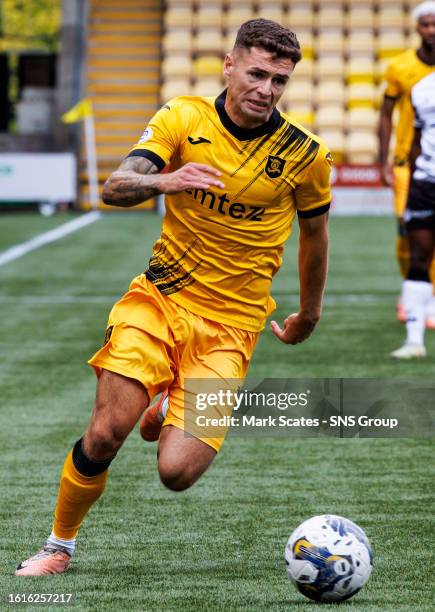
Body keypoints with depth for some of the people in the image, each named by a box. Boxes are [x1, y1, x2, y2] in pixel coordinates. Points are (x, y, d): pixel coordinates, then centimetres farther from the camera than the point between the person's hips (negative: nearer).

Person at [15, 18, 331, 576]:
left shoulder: (305, 155, -4)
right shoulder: (182, 119, -4)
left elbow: (313, 233, 13)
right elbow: (114, 188, -16)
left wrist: (309, 313, 24)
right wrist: (163, 180, -37)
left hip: (230, 324, 0)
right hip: (159, 299, 1)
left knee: (176, 472, -15)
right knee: (104, 435, -15)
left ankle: (168, 411, 22)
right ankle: (59, 545, 11)